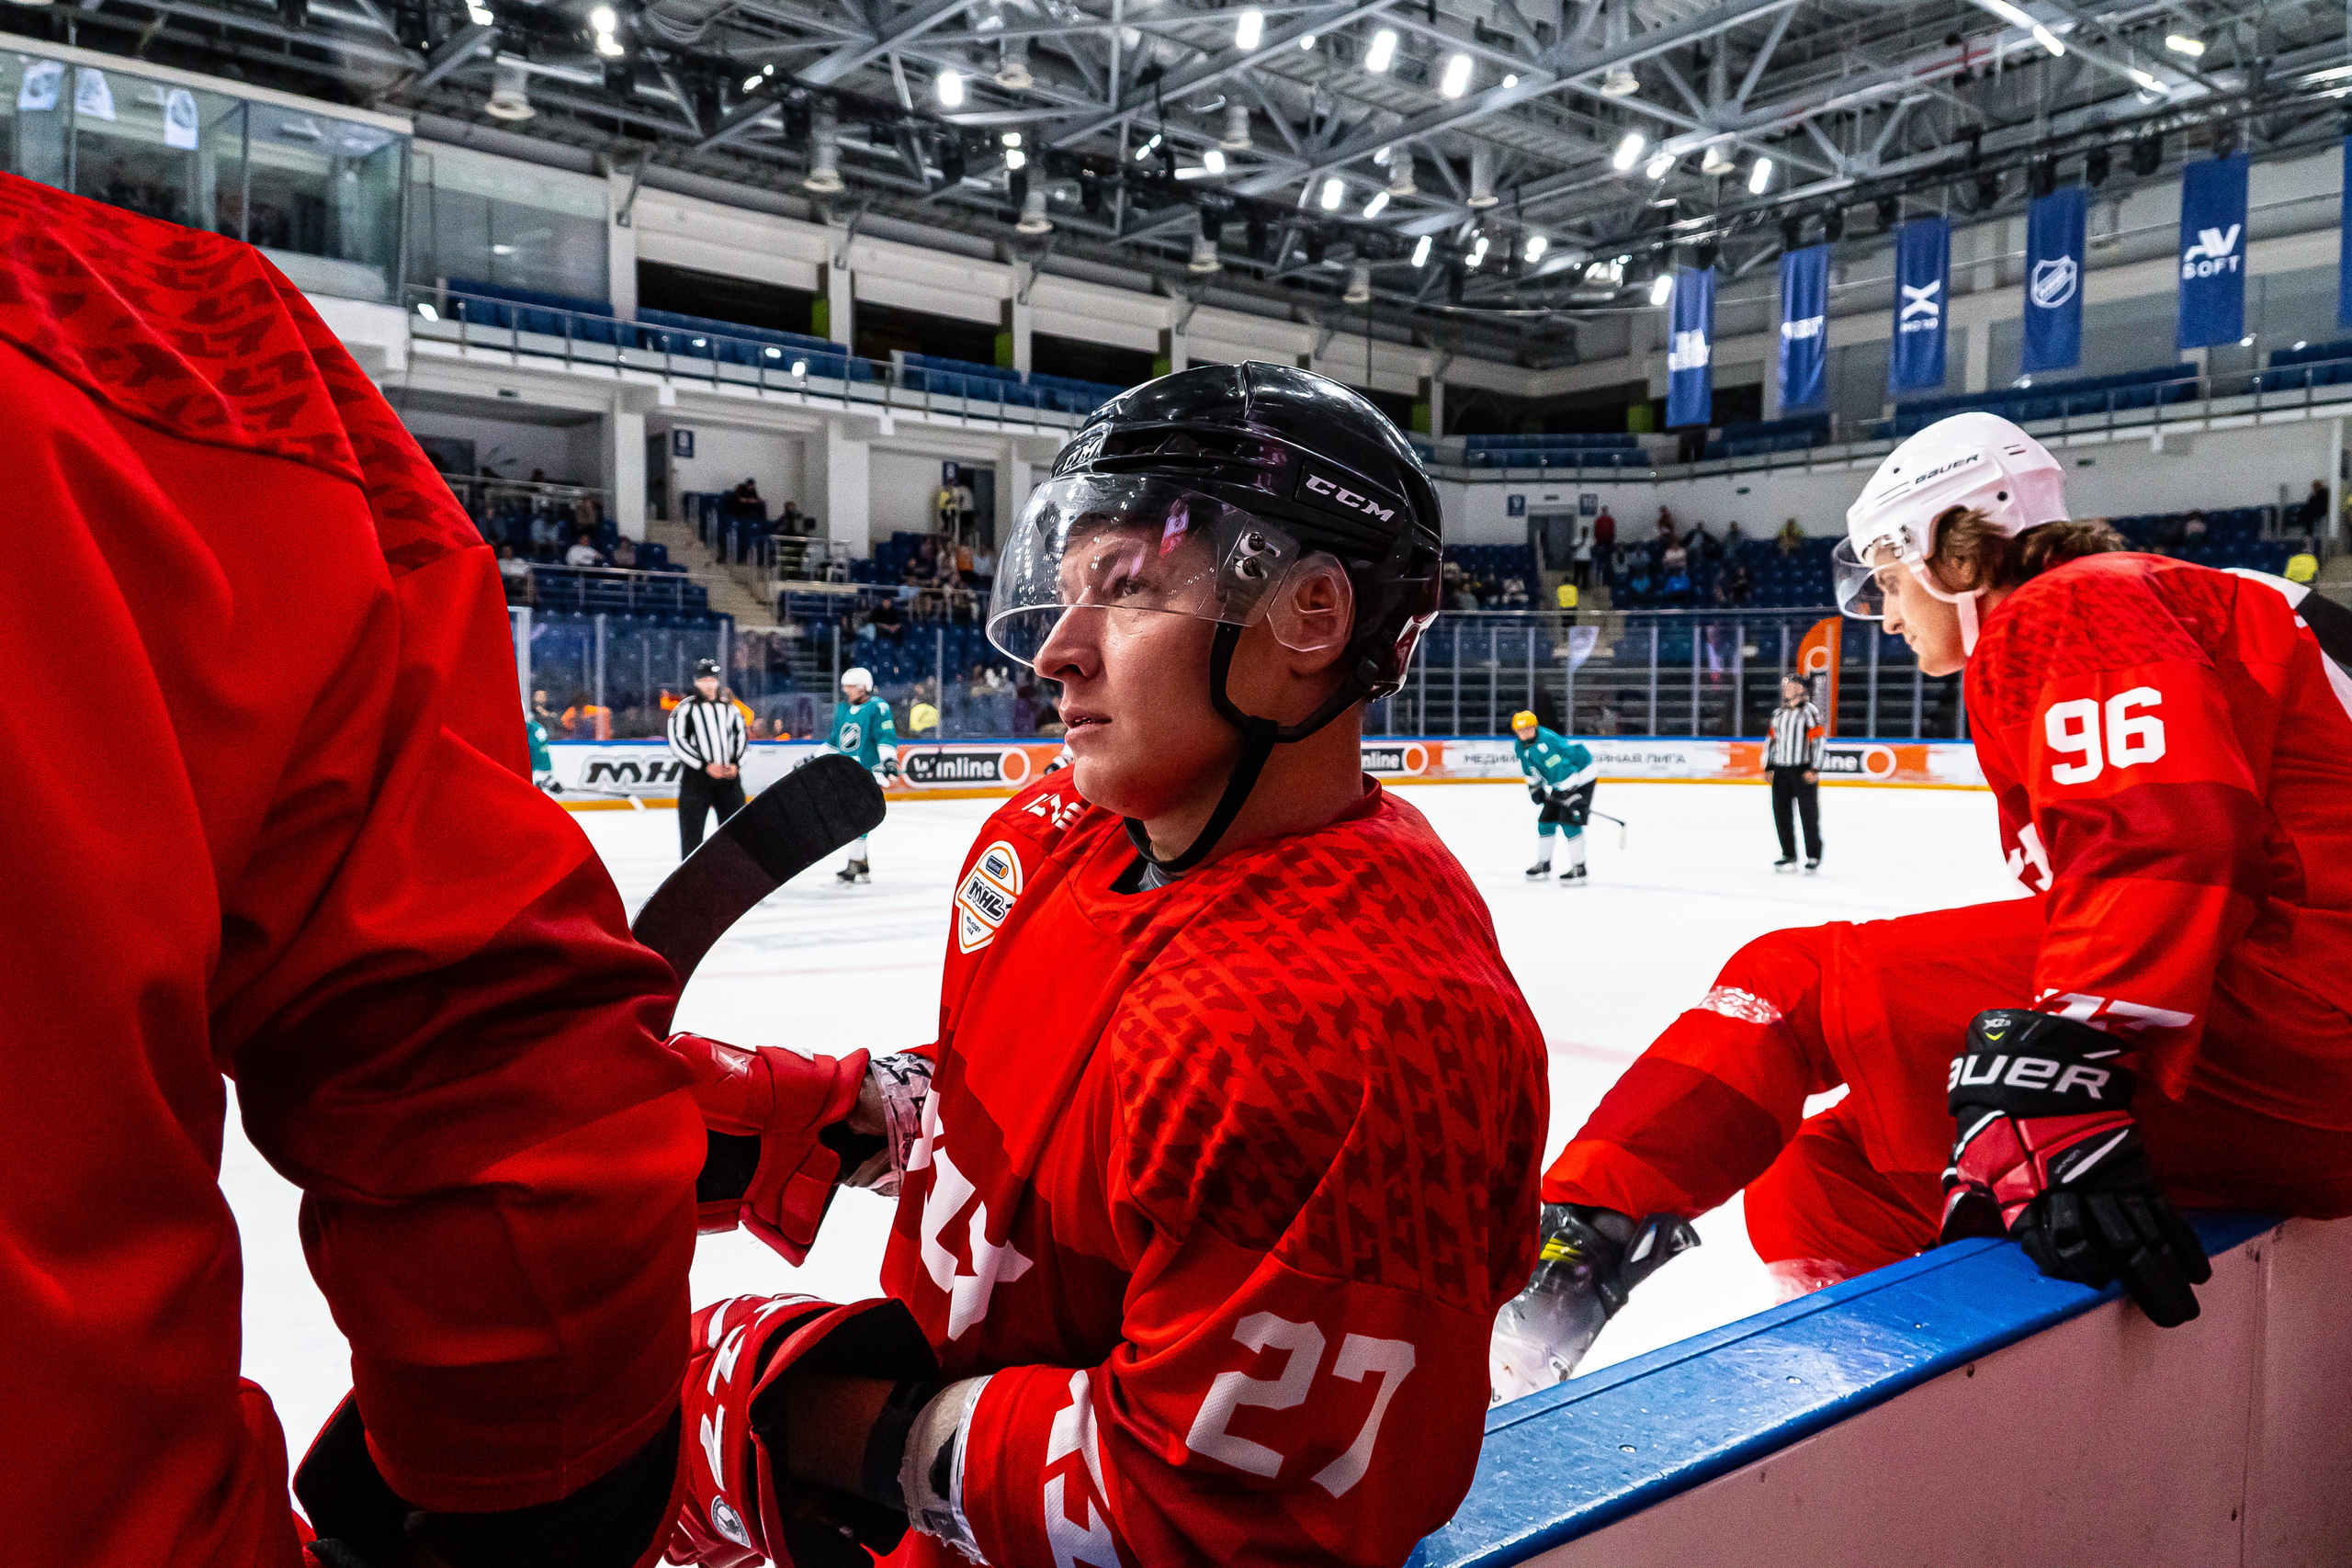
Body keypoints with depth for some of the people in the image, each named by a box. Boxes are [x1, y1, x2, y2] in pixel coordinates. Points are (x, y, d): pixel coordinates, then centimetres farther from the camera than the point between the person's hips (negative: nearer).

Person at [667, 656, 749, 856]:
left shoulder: (730, 708, 14)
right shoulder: (684, 709, 0)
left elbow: (741, 737, 14)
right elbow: (677, 743, -8)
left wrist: (735, 764, -4)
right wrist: (705, 765, -15)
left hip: (728, 776, 4)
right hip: (695, 777, -4)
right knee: (692, 830, -3)